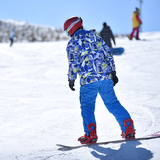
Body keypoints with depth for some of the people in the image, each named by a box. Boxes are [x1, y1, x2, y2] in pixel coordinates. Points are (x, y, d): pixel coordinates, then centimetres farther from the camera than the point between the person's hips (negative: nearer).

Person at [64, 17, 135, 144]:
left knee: (87, 107, 8)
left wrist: (71, 79, 7)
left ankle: (91, 134, -5)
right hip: (106, 77, 4)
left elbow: (73, 64, -6)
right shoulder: (95, 37, 13)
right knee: (113, 104, 11)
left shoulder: (72, 44, -1)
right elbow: (108, 55, 13)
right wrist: (113, 72, 17)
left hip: (88, 80, -4)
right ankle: (129, 129, 4)